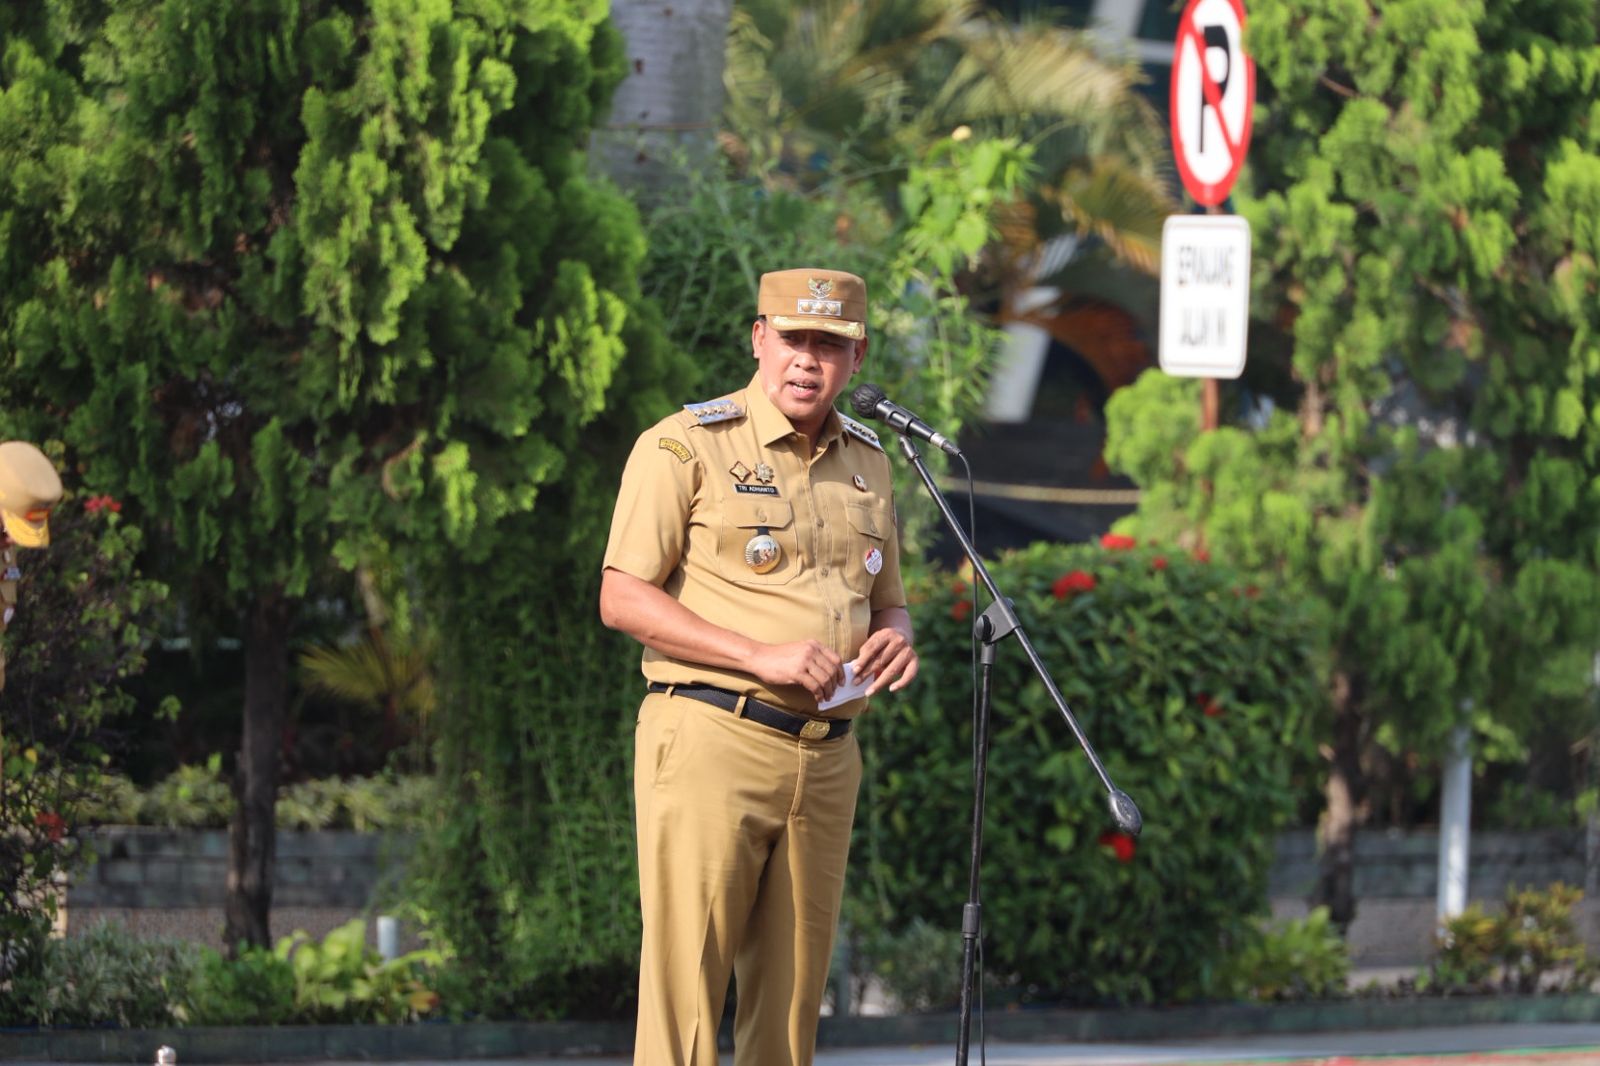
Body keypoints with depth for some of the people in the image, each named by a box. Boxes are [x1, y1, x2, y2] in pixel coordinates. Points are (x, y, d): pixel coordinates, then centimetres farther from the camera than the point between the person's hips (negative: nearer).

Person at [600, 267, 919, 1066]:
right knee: (686, 978, -11)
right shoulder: (688, 446, -4)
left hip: (826, 755, 6)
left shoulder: (866, 461, 17)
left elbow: (886, 604, 27)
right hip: (711, 738, -6)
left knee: (791, 996, 7)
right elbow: (623, 600, -9)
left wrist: (894, 640, 1)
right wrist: (762, 656, -17)